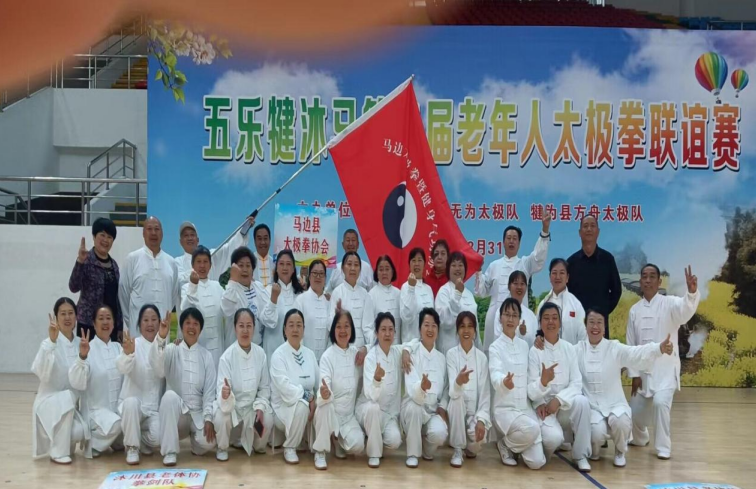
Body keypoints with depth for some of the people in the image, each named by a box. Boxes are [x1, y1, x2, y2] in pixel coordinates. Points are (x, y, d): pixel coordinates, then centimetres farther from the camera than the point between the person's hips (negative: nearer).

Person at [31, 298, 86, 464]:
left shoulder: (79, 344, 3)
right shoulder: (49, 343, -13)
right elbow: (42, 373, -32)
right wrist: (52, 342, -38)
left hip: (71, 403, 4)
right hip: (49, 401, -4)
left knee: (80, 432, -24)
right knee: (66, 398, -38)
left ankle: (63, 442, 15)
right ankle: (58, 452, -19)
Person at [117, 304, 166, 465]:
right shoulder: (133, 344, -6)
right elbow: (123, 368, -26)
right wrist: (127, 353, -50)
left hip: (155, 407, 2)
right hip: (133, 404, -2)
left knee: (157, 438, -26)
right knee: (131, 402, -37)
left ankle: (142, 441, 13)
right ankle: (132, 448, -14)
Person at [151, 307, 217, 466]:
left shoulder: (206, 356, 5)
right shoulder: (172, 350, 1)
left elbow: (210, 390, 1)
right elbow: (158, 368, -22)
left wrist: (208, 418, -12)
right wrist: (161, 338, -37)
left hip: (198, 413, 1)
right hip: (175, 412, -1)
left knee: (207, 443, -26)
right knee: (169, 395, -33)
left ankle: (194, 436, 13)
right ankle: (170, 452, -23)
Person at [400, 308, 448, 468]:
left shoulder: (441, 357, 6)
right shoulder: (412, 353, -10)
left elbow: (446, 387, 15)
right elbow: (411, 389, -22)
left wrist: (443, 407, -3)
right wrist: (422, 387, -45)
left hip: (434, 410, 3)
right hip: (414, 408, -2)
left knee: (440, 434, -29)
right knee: (413, 406, -37)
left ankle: (427, 449, 10)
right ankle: (412, 454, -14)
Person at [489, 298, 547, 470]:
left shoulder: (524, 345, 9)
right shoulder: (495, 347, -7)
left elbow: (529, 377, 13)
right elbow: (495, 376, -25)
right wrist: (504, 382, -48)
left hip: (526, 408, 4)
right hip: (505, 409, -4)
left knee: (537, 462, -8)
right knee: (532, 428, -35)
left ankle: (516, 444, 24)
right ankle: (505, 444, -3)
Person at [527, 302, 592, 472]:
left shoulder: (569, 349, 1)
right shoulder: (535, 351, -8)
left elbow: (577, 383, -5)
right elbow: (531, 391, -13)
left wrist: (558, 400, -21)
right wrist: (543, 381, -35)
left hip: (565, 406, 3)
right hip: (543, 406, -3)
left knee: (581, 401, -30)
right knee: (554, 437, -31)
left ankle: (581, 456, -12)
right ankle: (541, 452, 8)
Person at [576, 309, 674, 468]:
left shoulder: (615, 348, -2)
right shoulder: (577, 350, 2)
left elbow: (637, 354, -21)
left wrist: (660, 348, -41)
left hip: (615, 404, 1)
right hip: (591, 406, 0)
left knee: (620, 421, -34)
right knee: (597, 433, -30)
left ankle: (620, 452, 4)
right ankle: (594, 449, 13)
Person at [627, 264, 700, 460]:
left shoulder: (670, 304, -7)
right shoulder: (635, 310, 3)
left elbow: (686, 310, -33)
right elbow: (631, 345, 6)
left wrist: (692, 291, -54)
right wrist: (634, 374, 2)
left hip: (666, 368, -4)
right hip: (643, 370, 4)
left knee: (660, 402, -26)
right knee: (635, 410, 9)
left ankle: (663, 448, -5)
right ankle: (640, 438, 42)